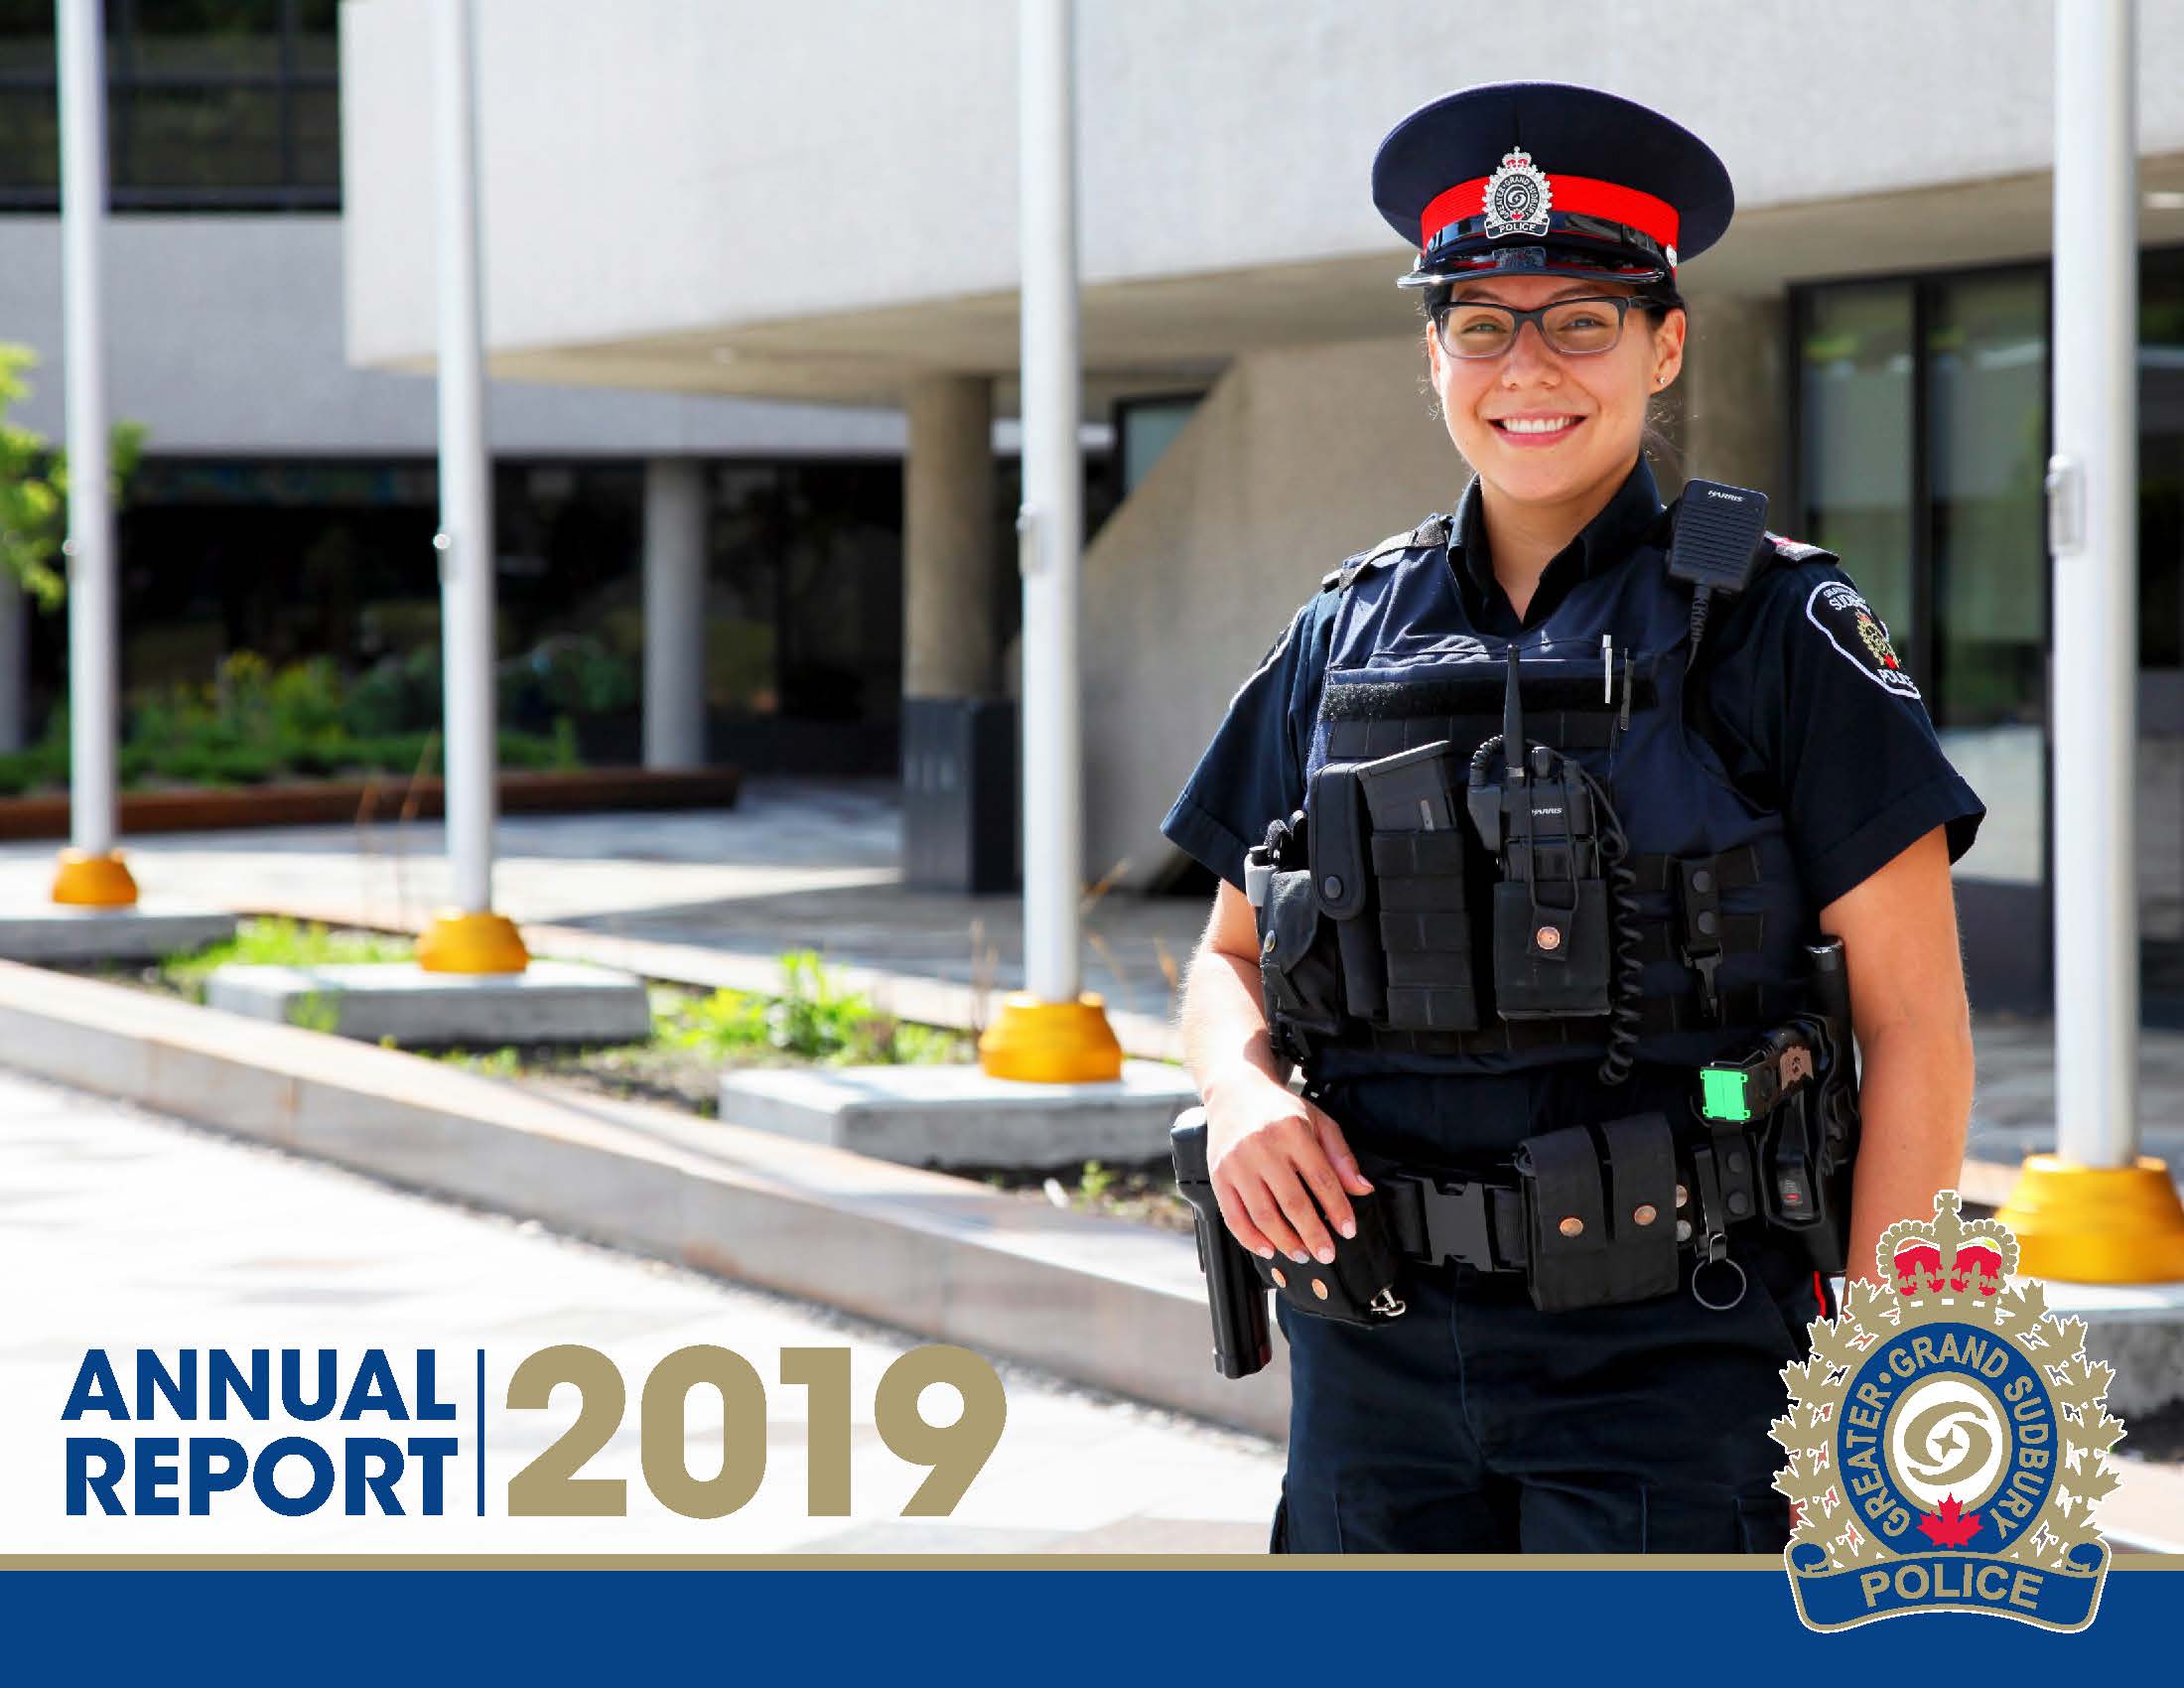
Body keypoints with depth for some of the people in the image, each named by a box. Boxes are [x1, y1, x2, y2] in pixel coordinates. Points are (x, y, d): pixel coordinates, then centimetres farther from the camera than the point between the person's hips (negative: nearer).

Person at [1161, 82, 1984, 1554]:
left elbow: (1917, 1026, -3)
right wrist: (1244, 1094, -3)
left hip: (1671, 1367, -4)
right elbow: (1231, 960, 21)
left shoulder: (1775, 629, -1)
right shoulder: (1345, 641, 11)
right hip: (1377, 1364, 4)